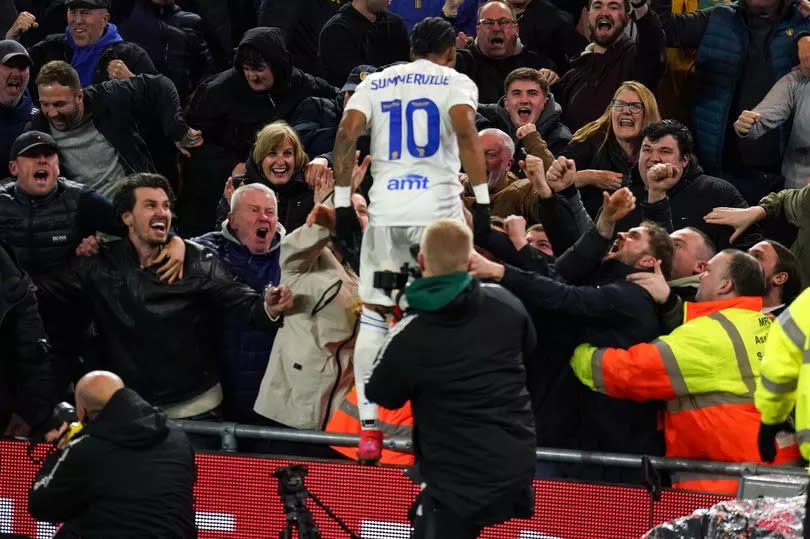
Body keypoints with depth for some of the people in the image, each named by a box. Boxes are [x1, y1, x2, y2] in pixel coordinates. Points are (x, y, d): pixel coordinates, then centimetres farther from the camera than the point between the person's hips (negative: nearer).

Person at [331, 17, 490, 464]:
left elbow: (346, 135, 2)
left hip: (385, 207, 2)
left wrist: (343, 200, 5)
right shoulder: (456, 81, 7)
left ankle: (368, 428, 2)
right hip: (438, 205, -2)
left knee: (373, 314, 9)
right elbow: (465, 131, -12)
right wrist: (483, 199, -12)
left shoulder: (376, 82, 16)